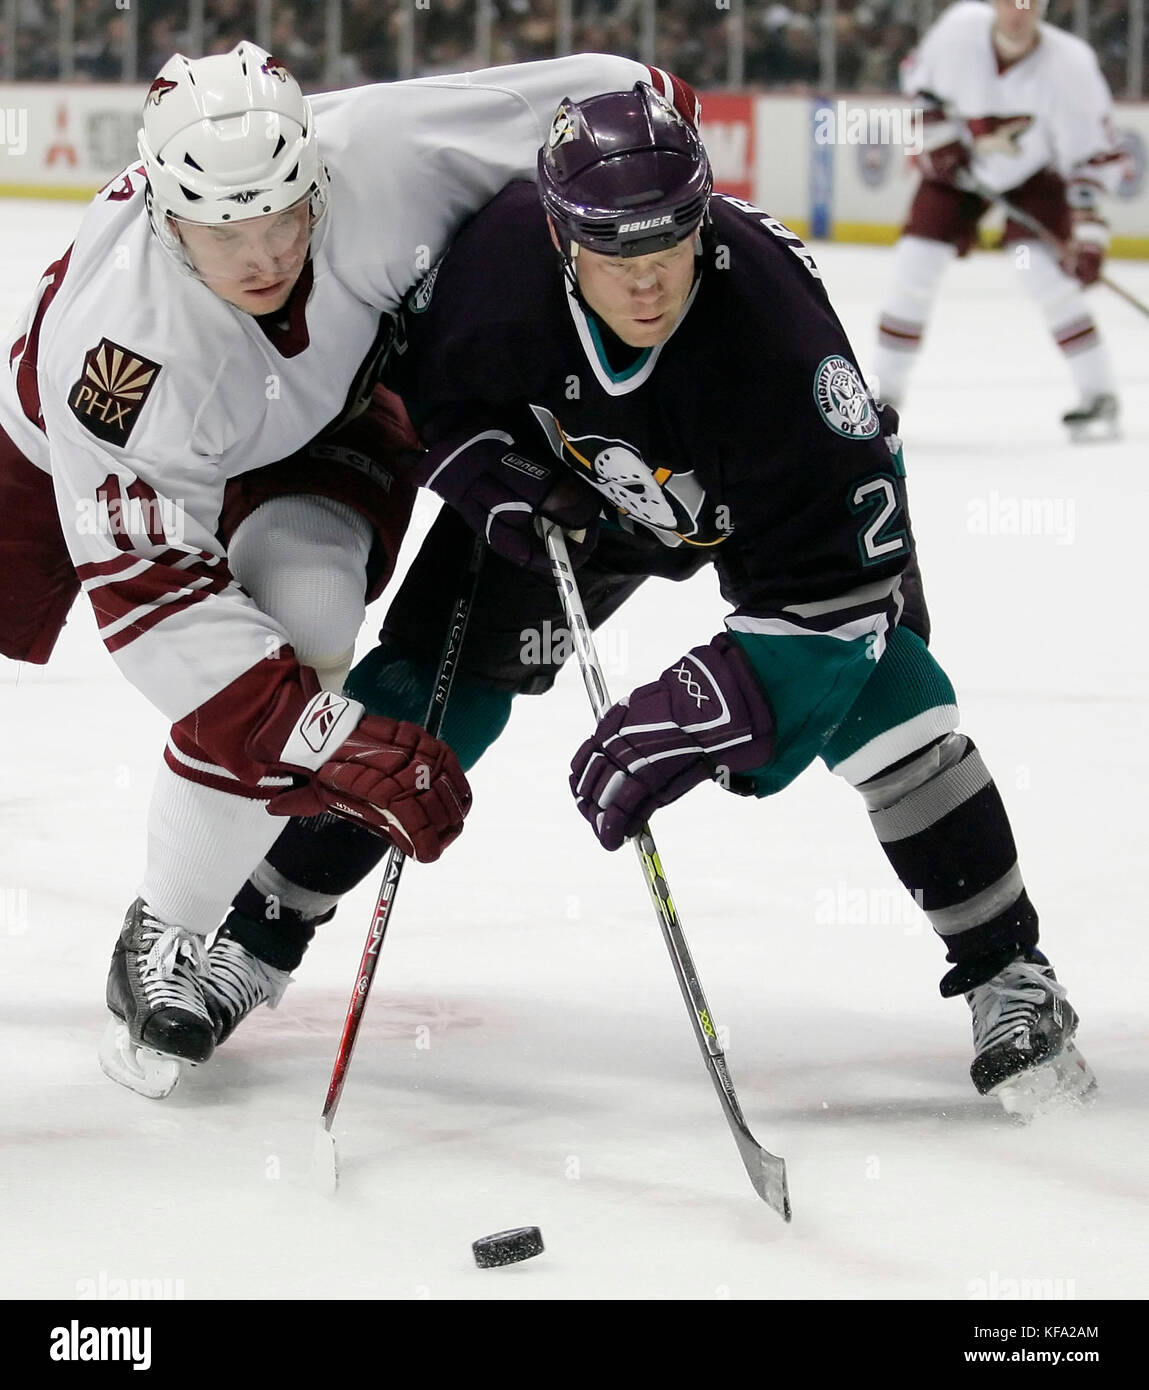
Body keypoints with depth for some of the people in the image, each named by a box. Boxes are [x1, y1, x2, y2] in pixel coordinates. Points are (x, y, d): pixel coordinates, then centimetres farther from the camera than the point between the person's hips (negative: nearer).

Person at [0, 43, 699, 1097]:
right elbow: (148, 593, -40)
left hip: (324, 426, 1)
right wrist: (339, 743, -46)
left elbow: (620, 101, -29)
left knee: (301, 615, -25)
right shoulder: (111, 332, -43)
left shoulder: (385, 152, -40)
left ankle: (164, 944, -11)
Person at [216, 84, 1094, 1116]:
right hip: (576, 479, 3)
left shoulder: (769, 320, -43)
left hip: (785, 483, -3)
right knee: (438, 671, -5)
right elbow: (428, 391, -7)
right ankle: (260, 926, 11)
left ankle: (1007, 974, -6)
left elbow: (832, 582, -40)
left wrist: (695, 719, -47)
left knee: (870, 681, -21)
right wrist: (488, 472, -26)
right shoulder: (497, 260, -34)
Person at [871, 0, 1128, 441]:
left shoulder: (1068, 65, -28)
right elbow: (919, 74, -1)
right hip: (960, 162, 3)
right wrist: (939, 135, -11)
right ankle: (884, 392, 9)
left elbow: (1095, 155, -23)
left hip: (1034, 172, -3)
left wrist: (1088, 235, -30)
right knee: (915, 261, -7)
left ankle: (1098, 394, -10)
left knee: (1043, 269, -21)